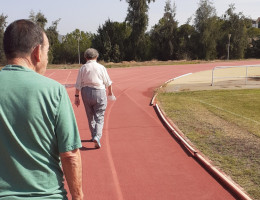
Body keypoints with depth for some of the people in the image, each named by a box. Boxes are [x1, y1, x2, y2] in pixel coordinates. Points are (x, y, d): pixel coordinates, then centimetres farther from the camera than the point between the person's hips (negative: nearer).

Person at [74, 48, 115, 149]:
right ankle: (97, 136, -18)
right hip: (99, 92, -2)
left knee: (90, 117, 17)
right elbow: (108, 82, 5)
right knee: (99, 117, 2)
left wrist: (76, 96, 6)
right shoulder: (101, 67, -3)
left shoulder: (83, 68, 0)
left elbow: (78, 85, -1)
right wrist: (110, 92, 21)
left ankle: (94, 136, 29)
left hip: (86, 92, 2)